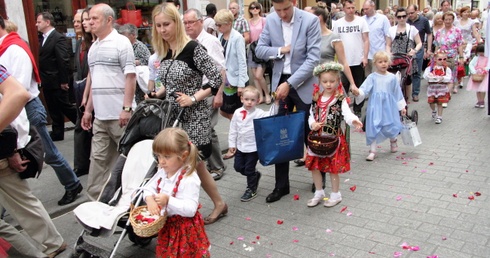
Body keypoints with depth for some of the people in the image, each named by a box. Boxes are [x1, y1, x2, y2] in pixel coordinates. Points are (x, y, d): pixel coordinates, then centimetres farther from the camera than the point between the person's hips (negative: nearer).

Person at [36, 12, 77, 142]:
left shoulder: (59, 38, -14)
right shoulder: (45, 38, 13)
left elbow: (64, 60, -18)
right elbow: (43, 60, 12)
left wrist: (64, 81, -19)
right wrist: (42, 79, 9)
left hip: (57, 82, -8)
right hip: (47, 82, 8)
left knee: (65, 106, -2)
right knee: (53, 109, 13)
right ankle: (57, 133, 20)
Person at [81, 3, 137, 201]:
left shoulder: (121, 42, -6)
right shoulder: (93, 47, 16)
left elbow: (130, 77, -12)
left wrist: (127, 108, -18)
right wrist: (88, 109, 18)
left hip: (119, 114, -7)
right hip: (100, 115, 7)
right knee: (98, 158, 9)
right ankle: (95, 199, 17)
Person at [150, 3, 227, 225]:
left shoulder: (192, 48, -14)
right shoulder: (163, 52, 7)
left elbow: (216, 78, -15)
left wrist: (193, 98, -19)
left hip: (193, 115, -7)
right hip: (172, 114, 7)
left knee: (195, 165, 1)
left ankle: (219, 204, 22)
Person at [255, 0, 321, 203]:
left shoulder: (310, 20, -13)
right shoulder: (270, 20, 0)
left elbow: (313, 58, -17)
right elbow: (259, 50, 4)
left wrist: (290, 84, -22)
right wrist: (280, 50, -14)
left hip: (303, 83, -3)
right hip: (280, 82, 4)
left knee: (309, 133, 6)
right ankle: (281, 185, 18)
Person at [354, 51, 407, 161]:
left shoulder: (392, 77, 4)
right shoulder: (372, 77, -1)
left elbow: (398, 93, 10)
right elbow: (364, 89, -11)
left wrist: (402, 106, 12)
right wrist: (358, 93, -33)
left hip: (389, 106, 1)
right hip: (375, 106, -1)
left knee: (390, 127, 4)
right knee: (373, 128, -3)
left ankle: (393, 141, 39)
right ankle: (372, 150, 9)